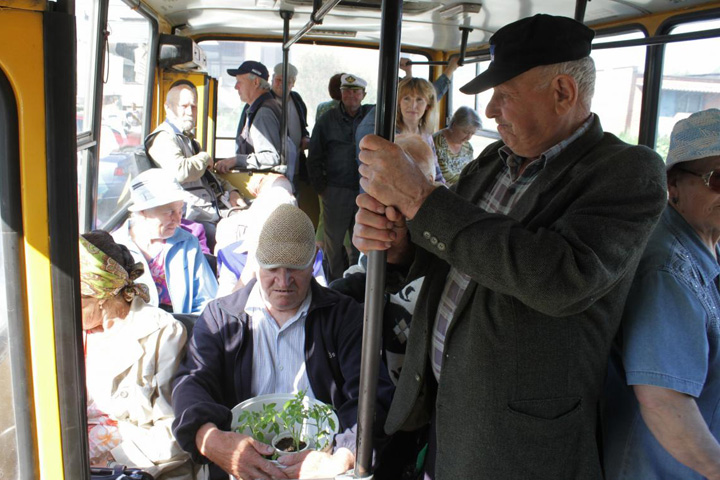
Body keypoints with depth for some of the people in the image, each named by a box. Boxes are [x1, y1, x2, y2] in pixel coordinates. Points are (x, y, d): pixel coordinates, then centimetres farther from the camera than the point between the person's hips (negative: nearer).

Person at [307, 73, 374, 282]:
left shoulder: (372, 115, 6)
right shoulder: (327, 120, 4)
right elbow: (314, 159, 7)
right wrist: (321, 188, 3)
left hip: (366, 191, 2)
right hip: (336, 192, -1)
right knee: (333, 240, 4)